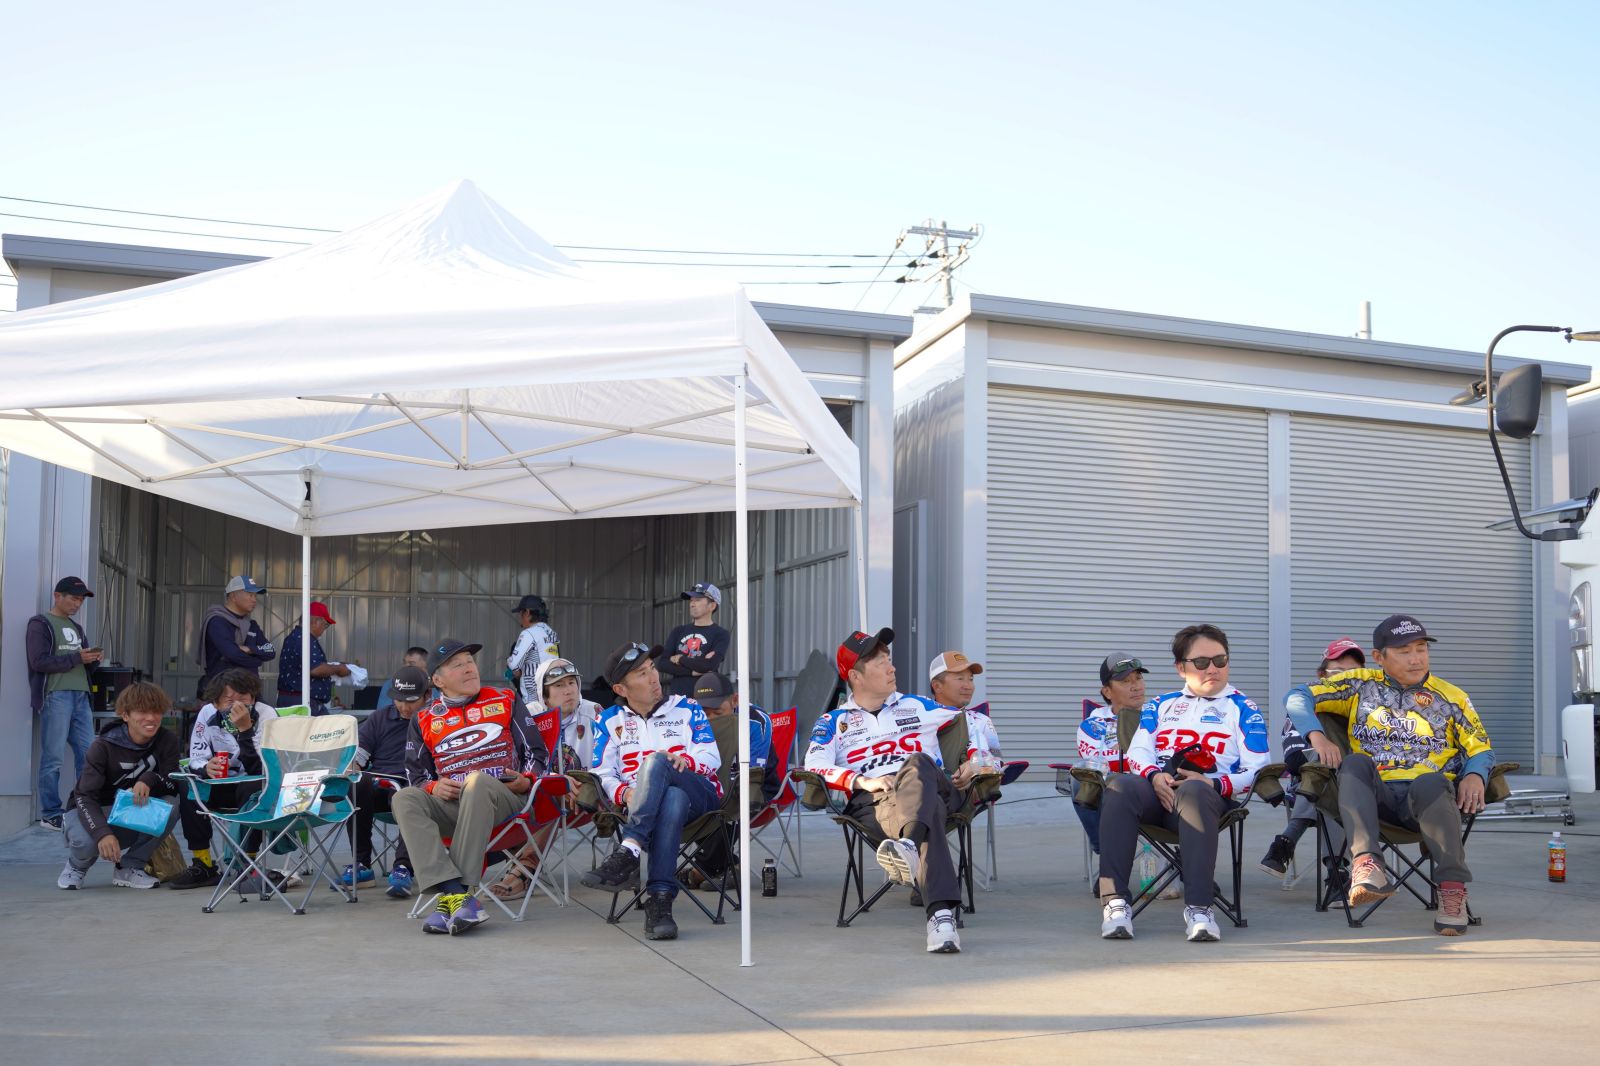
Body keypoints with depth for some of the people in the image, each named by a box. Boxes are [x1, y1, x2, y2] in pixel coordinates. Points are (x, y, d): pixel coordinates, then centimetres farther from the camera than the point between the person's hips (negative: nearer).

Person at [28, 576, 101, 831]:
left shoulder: (76, 628, 23)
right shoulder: (40, 624, 0)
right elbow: (39, 661, -12)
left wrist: (92, 659, 3)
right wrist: (77, 658, -14)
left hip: (80, 695, 7)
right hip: (55, 696, -7)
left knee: (88, 753, 2)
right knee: (53, 757, -5)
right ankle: (50, 815, 0)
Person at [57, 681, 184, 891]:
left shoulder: (168, 742, -9)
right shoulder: (104, 746, -19)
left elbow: (174, 785, -14)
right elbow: (85, 796, -25)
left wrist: (149, 779, -37)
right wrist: (103, 833, -41)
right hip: (95, 812, -3)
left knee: (173, 806, -27)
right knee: (87, 841, -37)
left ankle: (129, 868, -9)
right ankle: (77, 866, 5)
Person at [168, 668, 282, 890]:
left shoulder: (266, 714, -19)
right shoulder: (208, 713, -8)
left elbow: (262, 767, -28)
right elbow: (196, 759, -8)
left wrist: (245, 728, -38)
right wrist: (206, 767, -31)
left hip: (262, 790, -4)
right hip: (224, 785, 4)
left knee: (250, 790, -36)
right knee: (188, 789, -22)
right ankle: (203, 865, -10)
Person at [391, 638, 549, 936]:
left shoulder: (505, 701, 17)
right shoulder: (425, 720, 20)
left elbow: (536, 752, 14)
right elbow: (416, 774, 17)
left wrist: (526, 780, -7)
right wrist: (433, 787, -6)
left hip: (503, 798, -2)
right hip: (450, 805, 3)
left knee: (477, 780, -37)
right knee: (404, 799, -27)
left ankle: (456, 894, -40)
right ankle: (454, 893, -41)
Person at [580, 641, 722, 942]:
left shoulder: (686, 709, 18)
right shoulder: (611, 721, 18)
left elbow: (712, 758, 7)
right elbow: (600, 774, 6)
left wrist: (685, 761, -16)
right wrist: (624, 793, -16)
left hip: (699, 796, 0)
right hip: (641, 807, 0)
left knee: (655, 761, -34)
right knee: (672, 801, -39)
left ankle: (628, 853, -47)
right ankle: (660, 899, -49)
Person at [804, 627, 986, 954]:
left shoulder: (917, 706, 31)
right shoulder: (833, 722, 22)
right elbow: (814, 766, 2)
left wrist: (973, 761, 10)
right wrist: (864, 782, -15)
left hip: (929, 788, 2)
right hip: (871, 804, -2)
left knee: (916, 763, -38)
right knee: (929, 810, -40)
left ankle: (909, 847, -68)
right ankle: (942, 916, -63)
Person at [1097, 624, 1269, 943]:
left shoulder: (1242, 709, 18)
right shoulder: (1161, 705, 29)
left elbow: (1257, 771, 6)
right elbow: (1137, 751, 14)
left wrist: (1215, 784, -14)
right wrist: (1154, 775, -10)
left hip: (1210, 795, -2)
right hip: (1156, 790, 3)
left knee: (1193, 792, -41)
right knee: (1120, 785, -34)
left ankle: (1198, 909, -45)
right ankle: (1115, 902, -39)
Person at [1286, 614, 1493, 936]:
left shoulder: (1450, 698, 16)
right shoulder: (1361, 685, 15)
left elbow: (1481, 749, 17)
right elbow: (1297, 698, 11)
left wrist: (1475, 776, -7)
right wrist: (1317, 736, -8)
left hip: (1427, 800, -1)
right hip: (1372, 795, 1)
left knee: (1430, 783, -36)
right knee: (1355, 763, -32)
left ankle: (1452, 886, -30)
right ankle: (1367, 863, -47)